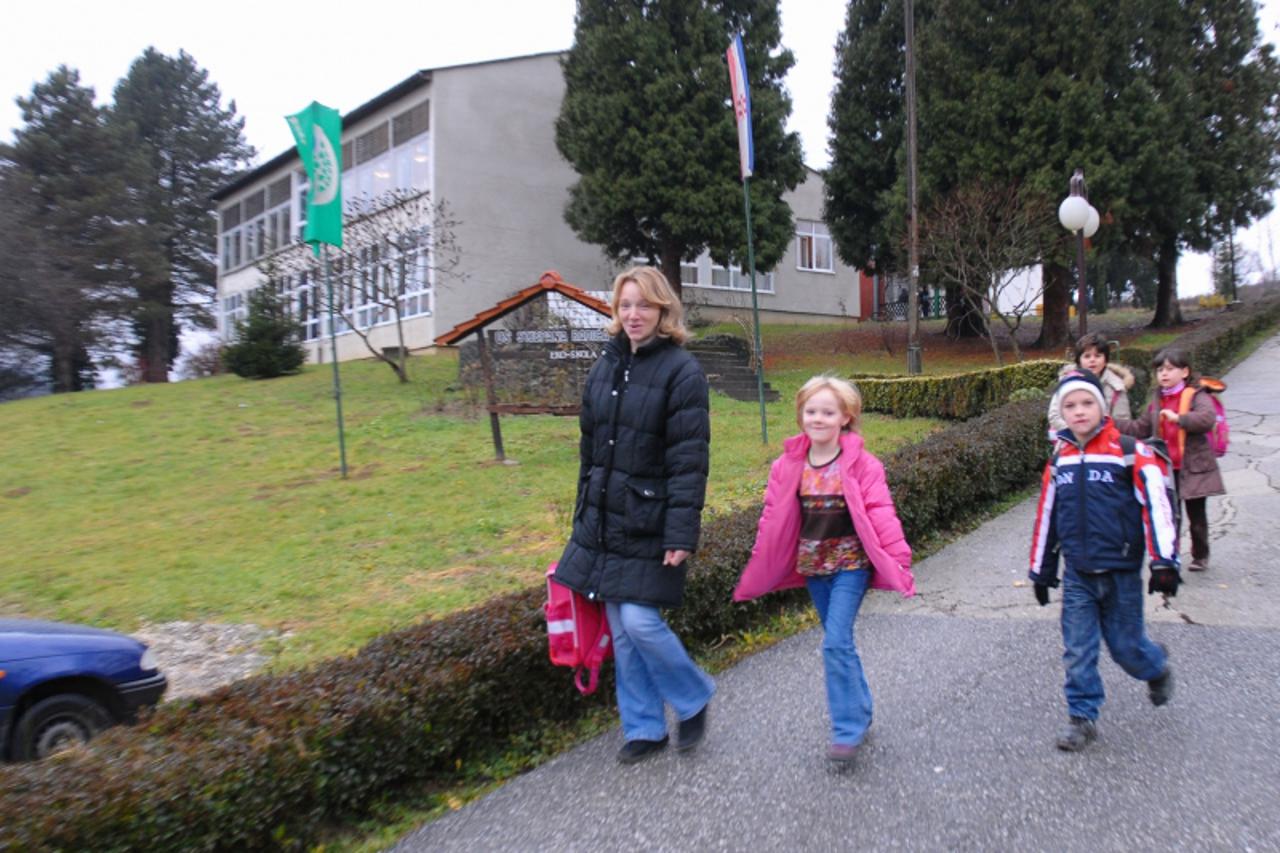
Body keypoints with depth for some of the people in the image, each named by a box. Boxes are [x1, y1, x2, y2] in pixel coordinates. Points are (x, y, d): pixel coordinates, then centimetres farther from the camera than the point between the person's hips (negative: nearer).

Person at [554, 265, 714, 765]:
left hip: (649, 524, -6)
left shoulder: (681, 371, -10)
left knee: (640, 621, -8)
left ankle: (694, 699, 20)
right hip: (603, 519, 7)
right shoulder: (606, 366, 10)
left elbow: (689, 461, -15)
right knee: (620, 629, 11)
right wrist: (583, 513, 16)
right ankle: (644, 729, 26)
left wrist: (682, 534, -19)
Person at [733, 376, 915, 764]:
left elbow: (880, 515, -14)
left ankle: (847, 730, -2)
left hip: (850, 563, -4)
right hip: (812, 565, 5)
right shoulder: (788, 466, 0)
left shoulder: (861, 465, -11)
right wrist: (757, 570, 8)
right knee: (839, 641, 15)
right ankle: (860, 711, 32)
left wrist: (897, 561, -19)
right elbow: (773, 520, 5)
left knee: (836, 642, -13)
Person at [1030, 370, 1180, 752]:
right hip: (1077, 575, 3)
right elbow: (1047, 516, 13)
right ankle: (1082, 717, 16)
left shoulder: (1130, 451, -9)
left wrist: (1164, 562, -17)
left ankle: (1157, 667, 40)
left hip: (1121, 573, -3)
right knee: (1077, 651, 2)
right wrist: (1041, 571, 17)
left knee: (1125, 645, 8)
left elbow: (1156, 504, -12)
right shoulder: (1059, 459, 6)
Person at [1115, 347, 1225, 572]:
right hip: (1167, 469, 5)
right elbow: (1139, 429, 17)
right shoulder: (1157, 403, 12)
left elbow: (1207, 418, -27)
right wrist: (1112, 423, 9)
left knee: (1196, 515, 10)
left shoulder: (1196, 396, -9)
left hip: (1193, 468, -5)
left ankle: (1200, 556, 25)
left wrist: (1178, 418, -35)